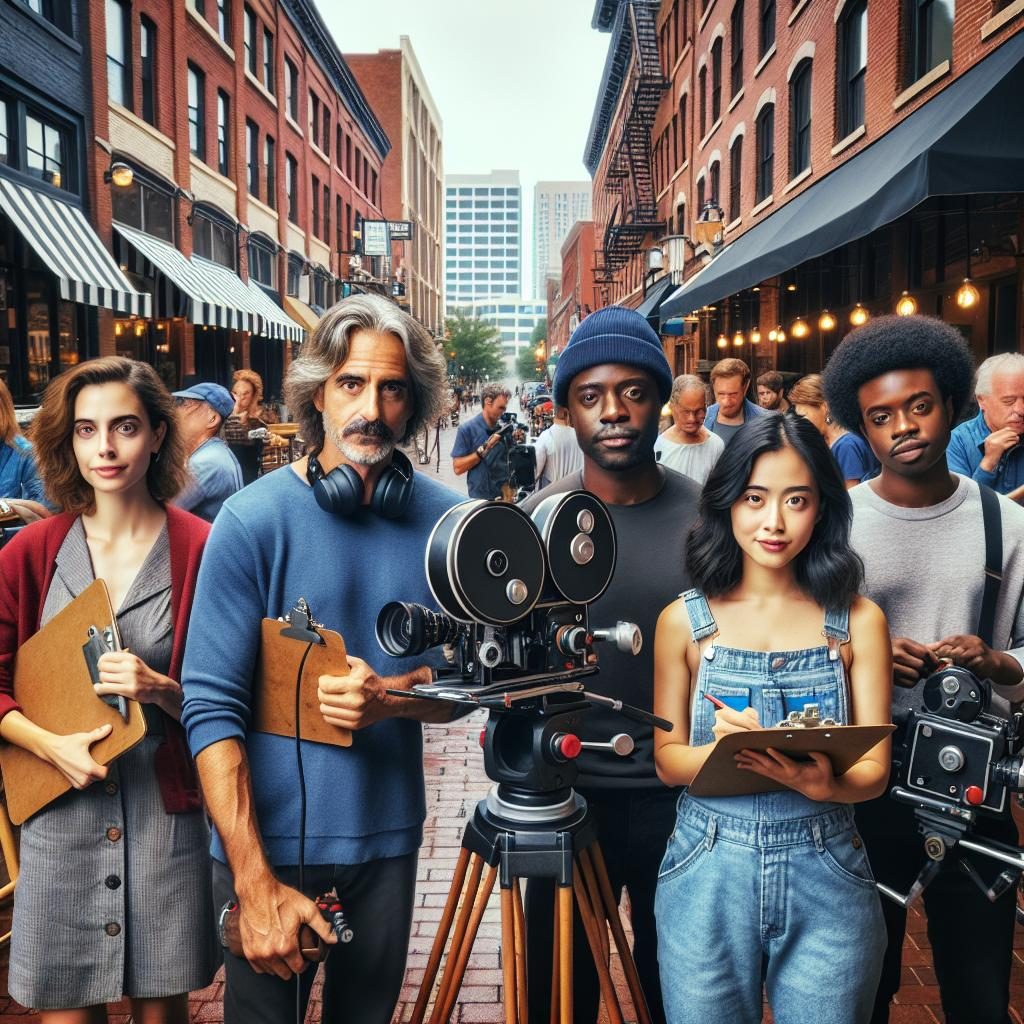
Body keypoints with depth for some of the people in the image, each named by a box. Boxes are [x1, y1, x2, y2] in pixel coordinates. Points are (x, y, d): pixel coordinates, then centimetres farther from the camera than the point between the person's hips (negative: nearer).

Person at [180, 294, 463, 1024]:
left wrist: (391, 696, -20)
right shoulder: (253, 521, -13)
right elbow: (211, 708, -15)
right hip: (268, 843, -3)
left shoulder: (445, 519, -5)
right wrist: (255, 882, -18)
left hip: (390, 836, 3)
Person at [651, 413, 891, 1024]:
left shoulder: (858, 621, -2)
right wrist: (726, 749, -22)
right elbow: (668, 761, -1)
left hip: (826, 873, 0)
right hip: (708, 874, 0)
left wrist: (821, 781, -25)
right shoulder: (685, 620, -3)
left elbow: (873, 769, -3)